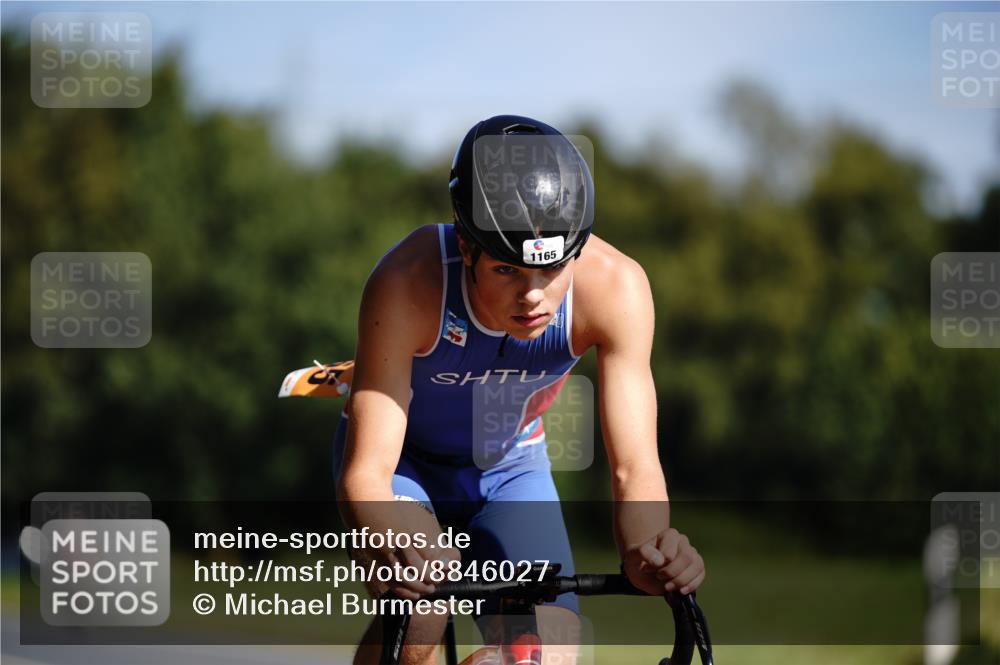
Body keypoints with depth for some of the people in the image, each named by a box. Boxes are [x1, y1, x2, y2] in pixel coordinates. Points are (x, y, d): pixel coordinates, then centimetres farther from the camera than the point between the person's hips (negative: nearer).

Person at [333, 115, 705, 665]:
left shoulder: (613, 285, -31)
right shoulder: (408, 283, -37)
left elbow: (634, 466, -32)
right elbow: (364, 475, -39)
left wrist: (647, 548, -54)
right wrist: (395, 544, -62)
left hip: (508, 467, 3)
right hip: (400, 460, -3)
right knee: (418, 611, -31)